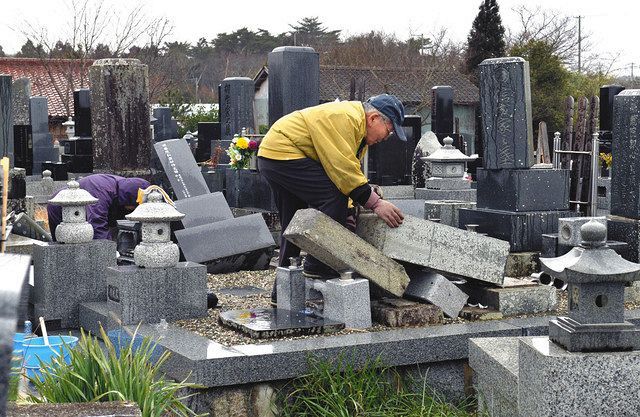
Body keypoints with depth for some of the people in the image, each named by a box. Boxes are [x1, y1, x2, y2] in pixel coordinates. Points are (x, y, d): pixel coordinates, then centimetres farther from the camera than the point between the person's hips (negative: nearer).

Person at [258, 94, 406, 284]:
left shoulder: (360, 130, 11)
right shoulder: (344, 118, -22)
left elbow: (346, 171, 9)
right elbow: (344, 169, -27)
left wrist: (346, 211, -1)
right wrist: (375, 203, -25)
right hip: (283, 154, -11)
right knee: (333, 196, -19)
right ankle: (317, 266, -15)